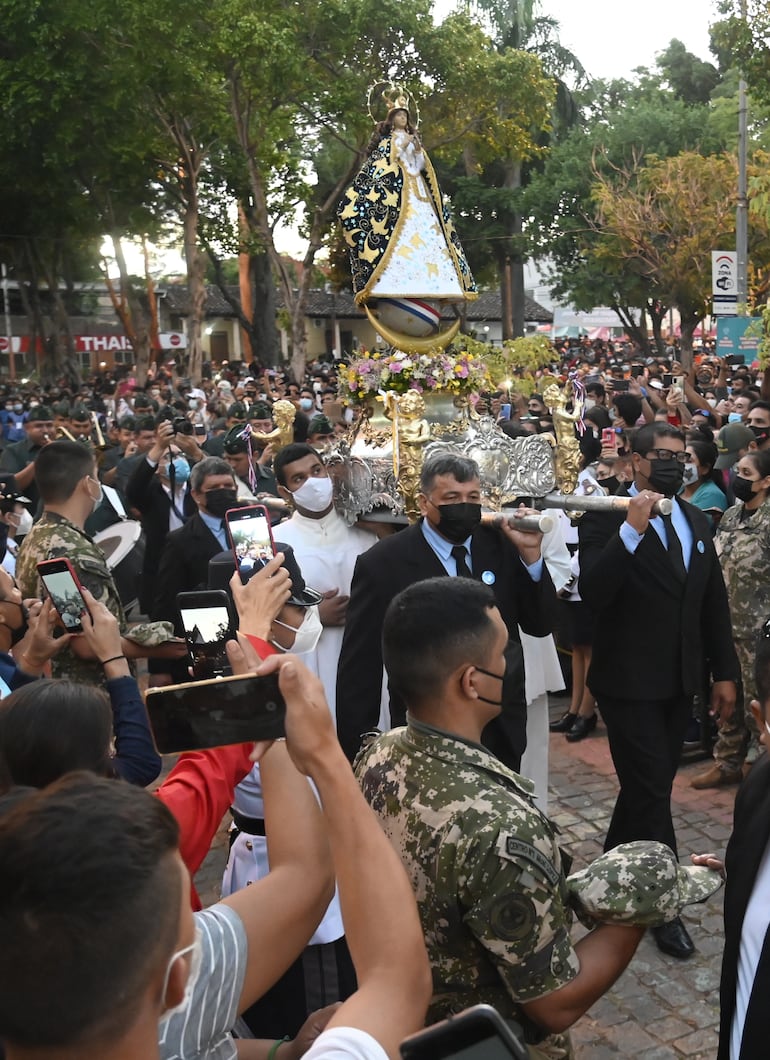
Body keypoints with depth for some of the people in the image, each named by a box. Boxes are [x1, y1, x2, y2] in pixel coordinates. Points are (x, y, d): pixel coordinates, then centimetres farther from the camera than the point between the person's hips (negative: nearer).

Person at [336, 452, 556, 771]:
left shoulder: (501, 544, -4)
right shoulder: (383, 563, -14)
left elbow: (540, 625, 0)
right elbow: (358, 670, -10)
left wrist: (530, 554, -14)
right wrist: (357, 753, -7)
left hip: (504, 730, 4)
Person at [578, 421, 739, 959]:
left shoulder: (696, 521, 9)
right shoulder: (607, 519, -12)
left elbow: (715, 602, 12)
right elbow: (592, 593, -26)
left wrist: (725, 671, 12)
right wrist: (632, 528, -31)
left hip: (681, 681, 6)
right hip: (630, 681, -6)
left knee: (649, 786, 17)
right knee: (651, 791, 0)